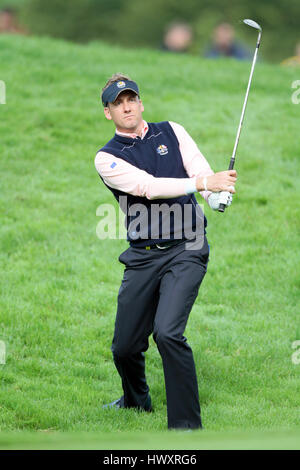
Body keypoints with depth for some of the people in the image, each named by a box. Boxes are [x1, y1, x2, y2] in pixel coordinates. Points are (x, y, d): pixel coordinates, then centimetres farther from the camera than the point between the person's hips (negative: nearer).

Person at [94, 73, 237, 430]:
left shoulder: (171, 132, 9)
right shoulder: (107, 158, 1)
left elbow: (203, 171, -3)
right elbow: (147, 186, -16)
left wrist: (219, 197, -28)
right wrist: (202, 182, -28)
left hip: (186, 251, -1)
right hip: (143, 257, 1)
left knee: (168, 332, -22)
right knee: (125, 346, 5)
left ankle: (186, 424, -15)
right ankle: (136, 399, 39)